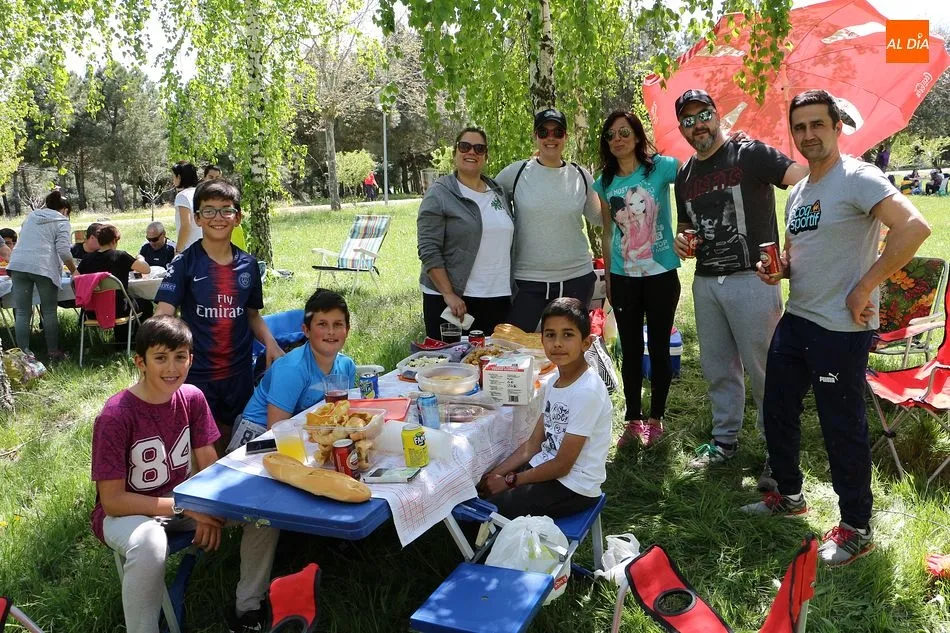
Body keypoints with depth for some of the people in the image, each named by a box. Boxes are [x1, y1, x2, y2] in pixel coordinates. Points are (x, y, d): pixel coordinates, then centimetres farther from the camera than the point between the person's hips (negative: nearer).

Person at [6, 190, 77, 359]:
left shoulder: (31, 216, 24)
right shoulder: (61, 221, 6)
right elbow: (64, 250, -5)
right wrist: (74, 270, 6)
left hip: (18, 265, 5)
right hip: (44, 268, -5)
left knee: (21, 312, 4)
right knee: (49, 312, 5)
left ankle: (23, 353, 3)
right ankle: (53, 351, 10)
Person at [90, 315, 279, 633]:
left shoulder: (192, 398, -7)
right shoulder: (115, 416, -23)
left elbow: (209, 465, -2)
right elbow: (112, 501, -21)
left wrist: (210, 511, -21)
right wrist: (186, 509, -25)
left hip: (182, 497, 5)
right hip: (126, 510, -5)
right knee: (149, 544, -40)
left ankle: (248, 607, 4)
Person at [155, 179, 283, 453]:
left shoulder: (248, 265, 4)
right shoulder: (185, 263, -7)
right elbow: (164, 314, -14)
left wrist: (270, 343, -4)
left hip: (239, 372, 3)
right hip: (197, 373, -3)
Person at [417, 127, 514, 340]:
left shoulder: (498, 192, 13)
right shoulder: (439, 194, -5)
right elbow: (428, 251, -11)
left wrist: (511, 290, 15)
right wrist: (449, 294, -17)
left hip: (498, 298, 5)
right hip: (452, 300, -5)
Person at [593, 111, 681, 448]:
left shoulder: (661, 167, -6)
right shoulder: (604, 182, 5)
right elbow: (608, 233, 11)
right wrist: (607, 278, 12)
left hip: (661, 274, -3)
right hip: (623, 277, 3)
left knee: (659, 347, 8)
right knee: (630, 349, 10)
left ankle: (655, 418, 22)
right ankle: (633, 419, 22)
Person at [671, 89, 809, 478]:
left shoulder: (750, 154, -6)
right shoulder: (685, 175, 14)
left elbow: (805, 179, -19)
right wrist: (680, 239, 1)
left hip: (751, 278, -6)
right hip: (705, 282, 6)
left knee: (763, 369, -1)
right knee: (717, 368, 15)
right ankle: (724, 439, 30)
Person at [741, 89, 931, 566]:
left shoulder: (857, 179, -14)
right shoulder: (797, 193, 13)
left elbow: (914, 227, -27)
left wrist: (864, 289, -24)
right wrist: (778, 268, 1)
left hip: (841, 330, -9)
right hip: (796, 320, 9)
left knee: (842, 428, 1)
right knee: (777, 411, 18)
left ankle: (856, 528, 18)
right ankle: (789, 494, 38)